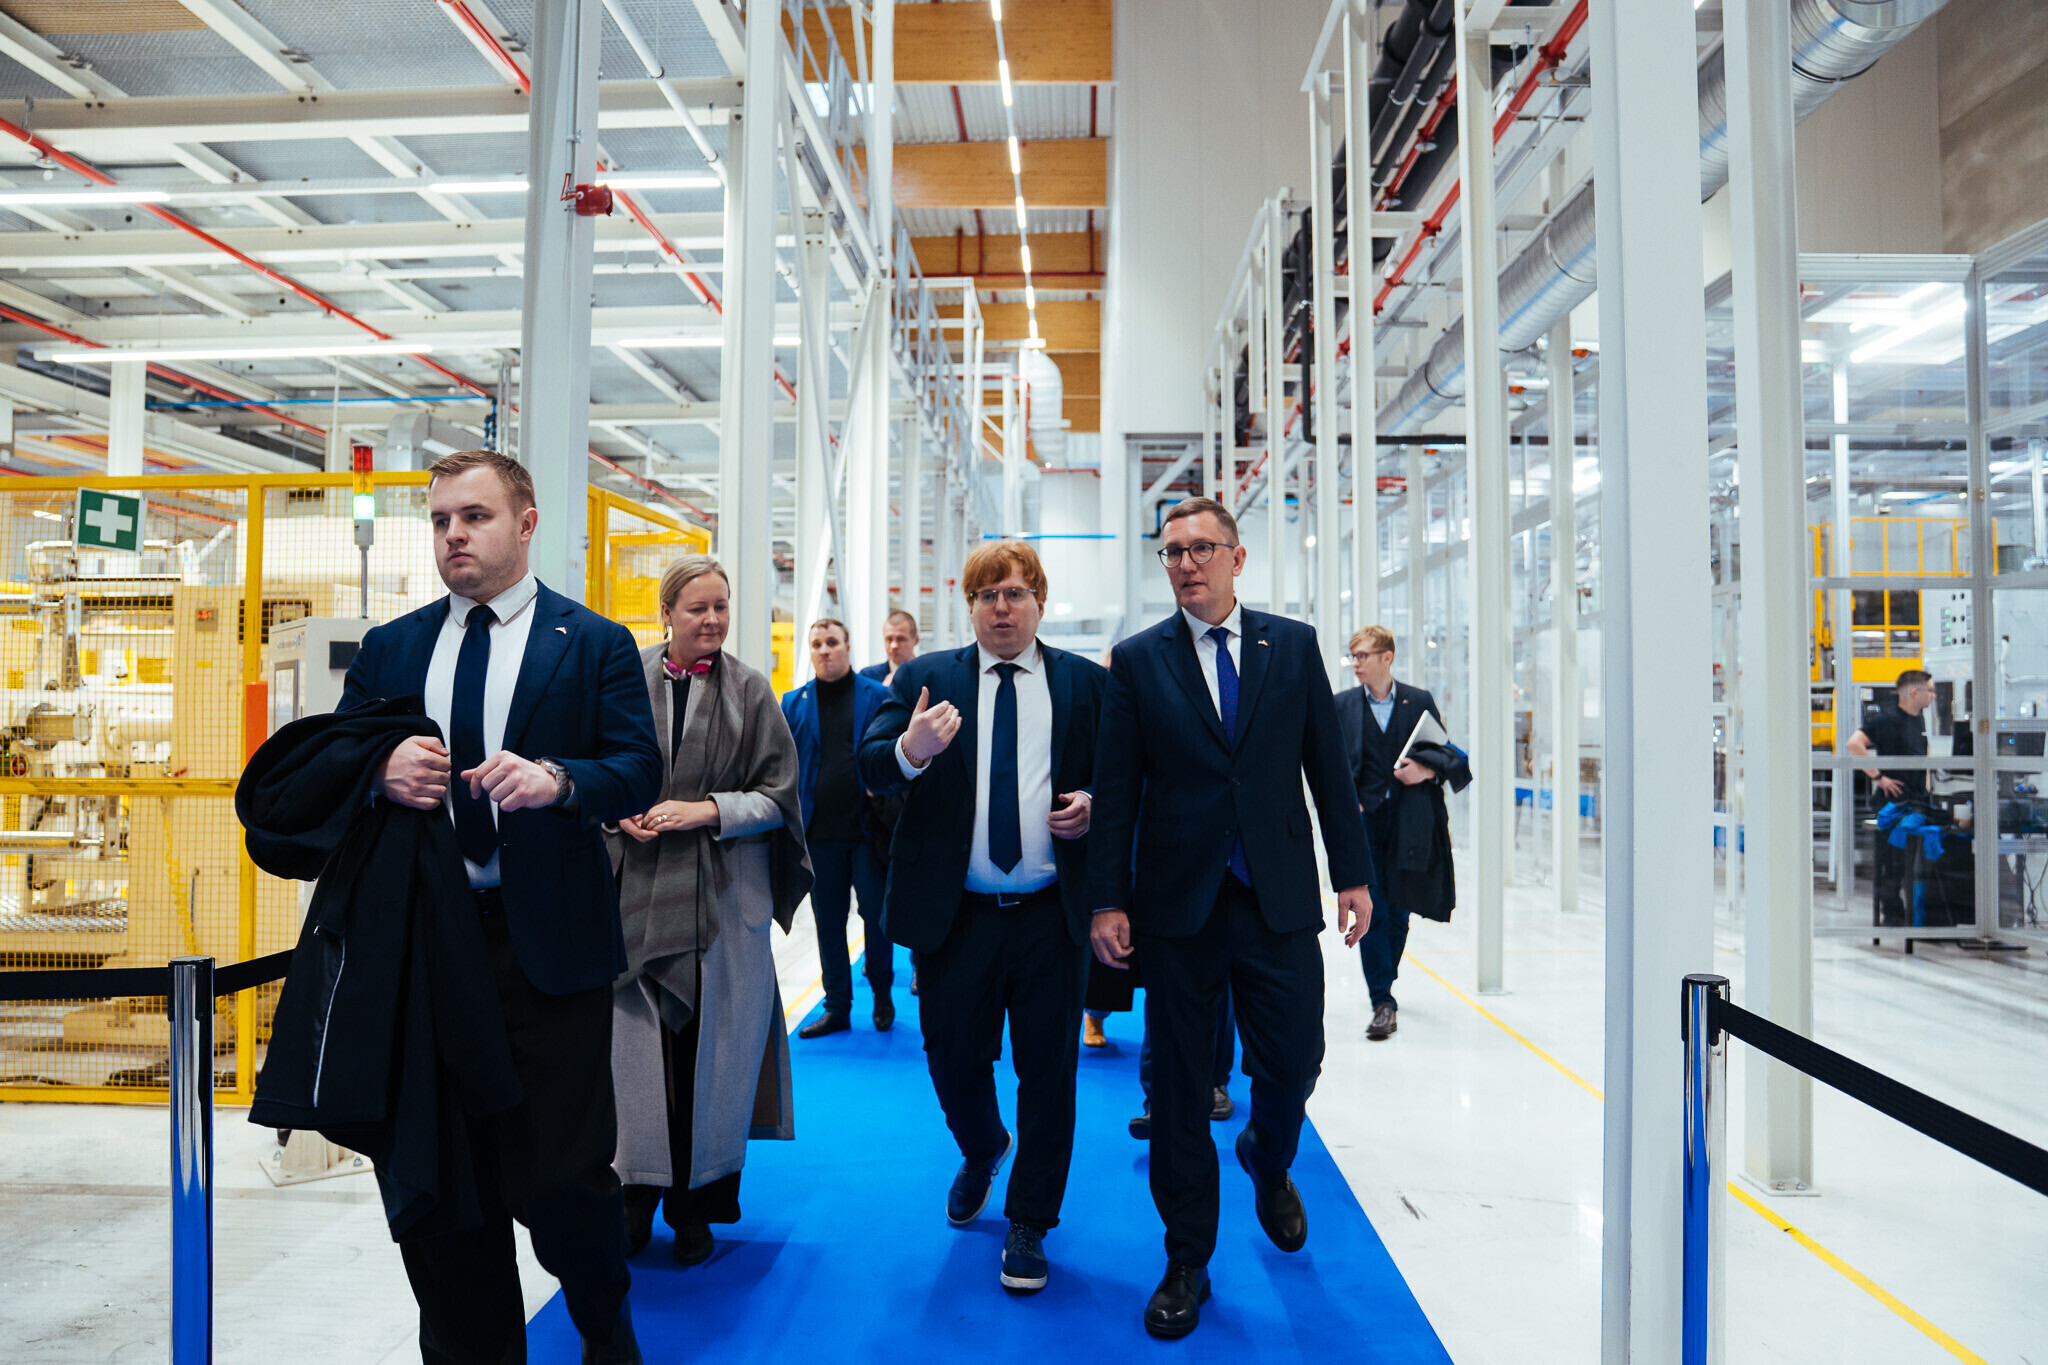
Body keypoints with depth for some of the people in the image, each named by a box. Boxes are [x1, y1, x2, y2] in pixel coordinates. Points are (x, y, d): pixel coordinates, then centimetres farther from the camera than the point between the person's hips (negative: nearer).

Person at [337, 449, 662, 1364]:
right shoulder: (388, 650, 13)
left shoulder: (595, 643, 2)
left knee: (562, 1179, 3)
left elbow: (640, 770, -5)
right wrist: (382, 771, -11)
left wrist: (557, 778, -24)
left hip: (548, 945, -3)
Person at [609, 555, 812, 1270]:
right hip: (637, 888, 1)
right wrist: (621, 812, -8)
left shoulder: (749, 690, 3)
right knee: (637, 1035, 1)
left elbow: (778, 795, 1)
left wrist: (704, 810, -12)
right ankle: (640, 1191, 18)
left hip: (724, 891, 0)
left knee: (711, 1045, 4)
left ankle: (697, 1201, 19)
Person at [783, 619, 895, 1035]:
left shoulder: (878, 696, 3)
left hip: (866, 828, -2)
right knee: (828, 921, 9)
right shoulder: (793, 703, 10)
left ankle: (882, 993, 26)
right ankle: (837, 1007, 22)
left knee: (876, 914, 2)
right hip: (819, 831, 3)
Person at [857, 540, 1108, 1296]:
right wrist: (908, 751, -30)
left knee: (1048, 1070, 7)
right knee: (953, 1058, 14)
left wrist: (1093, 805, -10)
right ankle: (982, 1149, 48)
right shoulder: (925, 677, 3)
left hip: (1051, 914, 0)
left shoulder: (1088, 682, 5)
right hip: (955, 913, 1)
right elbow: (869, 765, -8)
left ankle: (1028, 1224, 26)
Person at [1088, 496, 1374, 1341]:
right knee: (1178, 1087, 7)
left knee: (1293, 1064, 5)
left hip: (1280, 899, 1)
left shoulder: (1294, 646, 6)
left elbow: (1329, 768, 7)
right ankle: (1186, 1264, 26)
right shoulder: (1138, 660, 2)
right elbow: (1116, 788, 0)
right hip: (1178, 903, -1)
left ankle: (1267, 1162, 42)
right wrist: (1108, 899, -4)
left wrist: (1354, 875, 3)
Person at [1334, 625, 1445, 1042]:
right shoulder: (1341, 705, 5)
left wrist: (1426, 770, -12)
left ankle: (1384, 984, 30)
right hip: (1362, 819, -1)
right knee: (1371, 911, -8)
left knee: (1399, 910, 9)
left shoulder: (1420, 701, 5)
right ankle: (1383, 1002, -4)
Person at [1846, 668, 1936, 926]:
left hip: (1919, 802, 8)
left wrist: (1925, 785, 16)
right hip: (1894, 802, -8)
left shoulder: (1919, 721, 15)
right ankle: (1892, 914, 4)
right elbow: (1854, 744, -25)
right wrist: (1878, 776, -21)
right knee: (1892, 863, -4)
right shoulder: (1886, 718, -12)